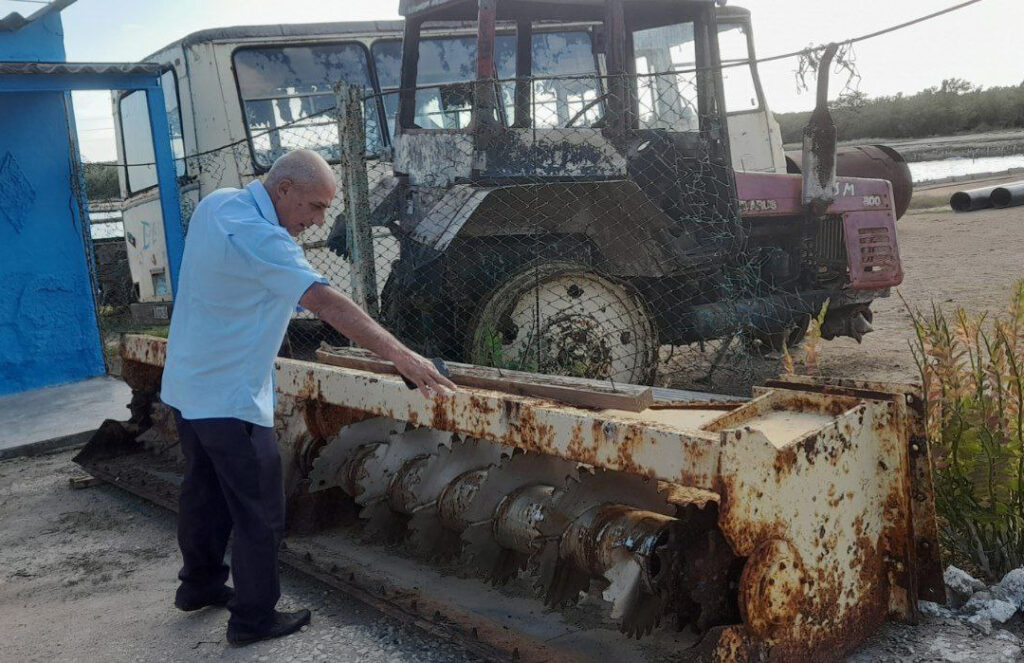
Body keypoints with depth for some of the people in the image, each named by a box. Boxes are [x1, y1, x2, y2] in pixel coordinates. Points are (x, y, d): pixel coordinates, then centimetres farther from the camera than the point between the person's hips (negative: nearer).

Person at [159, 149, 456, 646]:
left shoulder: (214, 204, 2)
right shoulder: (257, 238, -26)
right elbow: (326, 302, -33)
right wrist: (401, 357, -35)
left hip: (186, 387, 9)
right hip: (229, 399, -9)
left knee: (205, 493, 23)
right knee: (260, 512, 3)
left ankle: (198, 585, 39)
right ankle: (253, 618, 14)